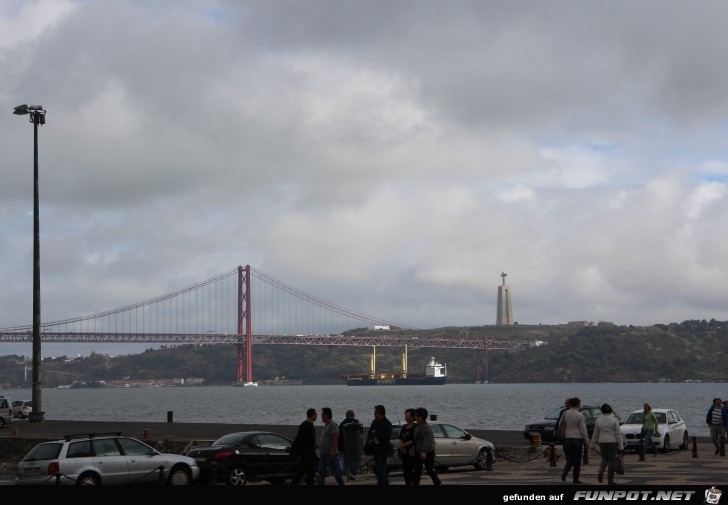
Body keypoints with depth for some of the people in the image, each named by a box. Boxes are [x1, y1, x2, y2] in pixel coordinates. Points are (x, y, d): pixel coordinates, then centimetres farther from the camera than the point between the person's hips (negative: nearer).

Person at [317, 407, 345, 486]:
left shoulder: (333, 425, -13)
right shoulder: (326, 425, 16)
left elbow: (335, 438, -21)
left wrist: (332, 451, -25)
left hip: (330, 453, -10)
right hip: (323, 453, 10)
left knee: (334, 470, -3)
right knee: (321, 471, 4)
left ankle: (341, 484, 6)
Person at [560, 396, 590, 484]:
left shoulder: (565, 413, 0)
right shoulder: (580, 416, -10)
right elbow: (583, 430, -9)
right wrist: (587, 442, -2)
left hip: (567, 438, 3)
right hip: (577, 439, -3)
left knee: (570, 459, 11)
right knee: (577, 460, 8)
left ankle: (565, 472, -16)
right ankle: (576, 479, 11)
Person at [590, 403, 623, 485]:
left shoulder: (598, 420, 2)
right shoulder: (614, 420, -6)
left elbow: (595, 434, 7)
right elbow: (618, 434, -7)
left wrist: (593, 445, 16)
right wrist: (621, 446, -4)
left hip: (602, 442, 3)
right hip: (612, 442, -3)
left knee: (604, 459, 18)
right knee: (611, 460, 5)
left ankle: (600, 473, -8)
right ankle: (610, 480, 5)